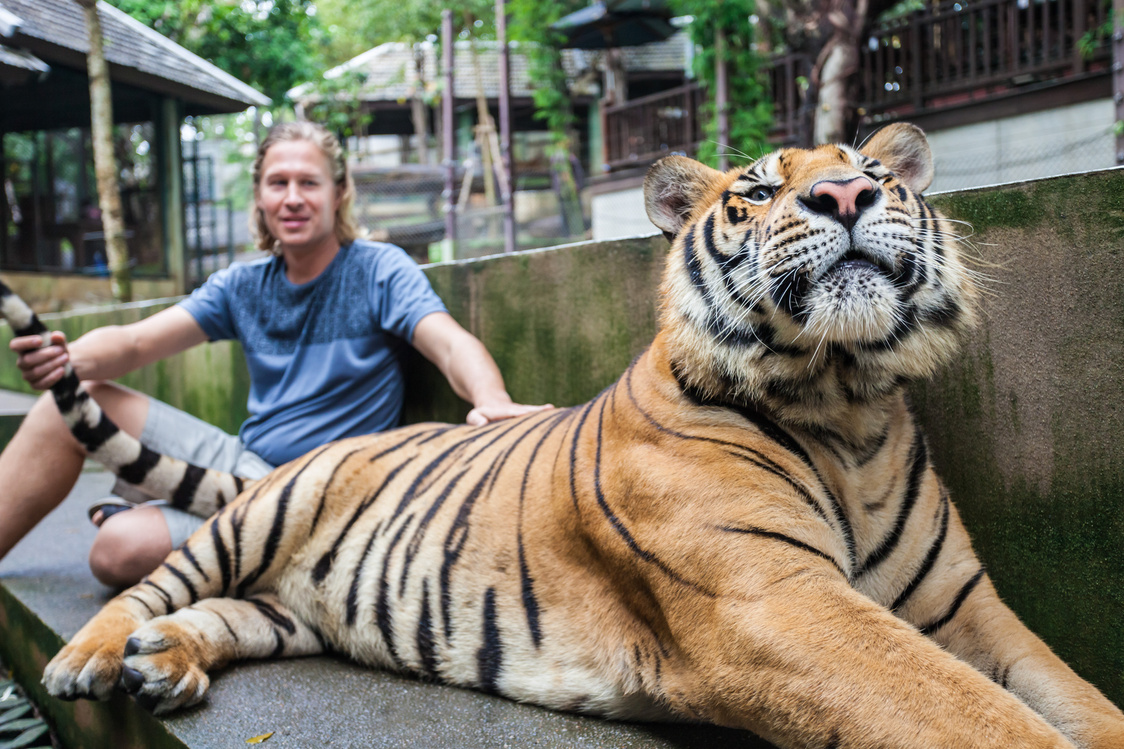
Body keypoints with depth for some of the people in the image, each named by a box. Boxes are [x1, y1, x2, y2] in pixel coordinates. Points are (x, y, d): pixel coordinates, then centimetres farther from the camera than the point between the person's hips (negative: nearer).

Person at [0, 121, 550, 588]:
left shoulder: (379, 270, -7)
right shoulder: (242, 286, 9)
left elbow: (451, 343, -23)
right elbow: (134, 342, 0)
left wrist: (492, 400, -47)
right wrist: (68, 358, -24)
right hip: (240, 461, 6)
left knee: (119, 549, -24)